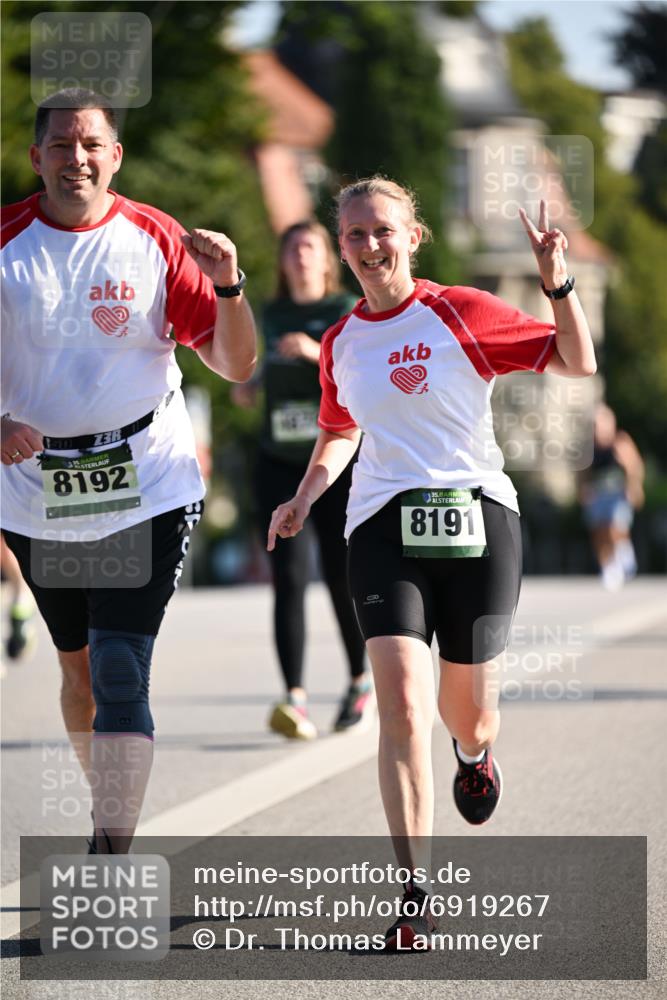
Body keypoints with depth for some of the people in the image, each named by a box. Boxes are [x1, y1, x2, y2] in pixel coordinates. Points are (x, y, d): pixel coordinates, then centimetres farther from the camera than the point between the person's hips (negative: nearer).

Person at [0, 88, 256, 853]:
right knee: (78, 667, 15)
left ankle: (112, 858, -14)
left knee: (120, 669, -14)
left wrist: (227, 284, -22)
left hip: (147, 489, -3)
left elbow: (235, 365, -4)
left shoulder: (157, 241, -6)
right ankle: (111, 810, 36)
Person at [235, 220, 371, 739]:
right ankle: (295, 698, -18)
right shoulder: (273, 314, 12)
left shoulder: (350, 312, -2)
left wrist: (318, 352, -28)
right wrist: (252, 383, 10)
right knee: (289, 578, -12)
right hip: (280, 463, 3)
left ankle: (361, 682, 27)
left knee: (344, 578, 3)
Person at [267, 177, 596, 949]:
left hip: (476, 519, -1)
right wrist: (304, 499, 11)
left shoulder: (462, 314, -2)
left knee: (467, 708, 9)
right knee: (402, 704, -16)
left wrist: (558, 284, -17)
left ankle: (475, 753, 50)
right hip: (384, 529, 1)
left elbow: (577, 363, -3)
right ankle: (415, 892, -16)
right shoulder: (340, 344, 9)